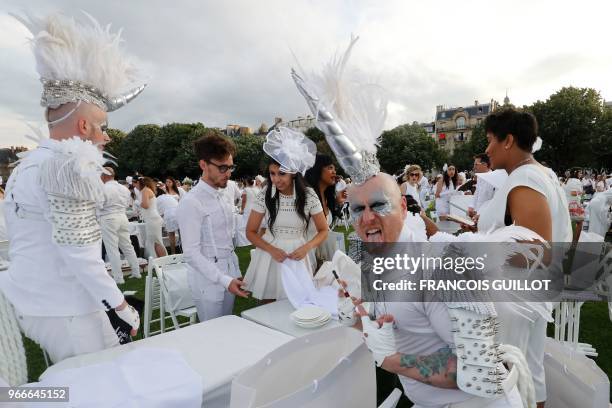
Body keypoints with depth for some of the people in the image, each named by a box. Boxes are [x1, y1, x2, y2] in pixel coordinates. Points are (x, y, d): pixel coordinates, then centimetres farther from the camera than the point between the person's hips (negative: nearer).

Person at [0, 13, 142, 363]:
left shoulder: (29, 162, 11)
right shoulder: (67, 162, -20)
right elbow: (79, 252, -23)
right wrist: (124, 307, -16)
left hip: (28, 301, 9)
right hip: (62, 307, -9)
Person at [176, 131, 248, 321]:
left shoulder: (221, 197, 8)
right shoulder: (191, 202, -17)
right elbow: (191, 253, -19)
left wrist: (235, 276, 12)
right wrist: (224, 280, -22)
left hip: (228, 279, 7)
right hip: (209, 283, -7)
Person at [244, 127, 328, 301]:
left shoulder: (308, 195, -10)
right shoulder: (265, 195, -10)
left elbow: (323, 231, -1)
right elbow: (250, 232, -3)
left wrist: (306, 248, -19)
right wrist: (272, 250, -18)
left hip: (297, 255, 0)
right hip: (270, 254, 1)